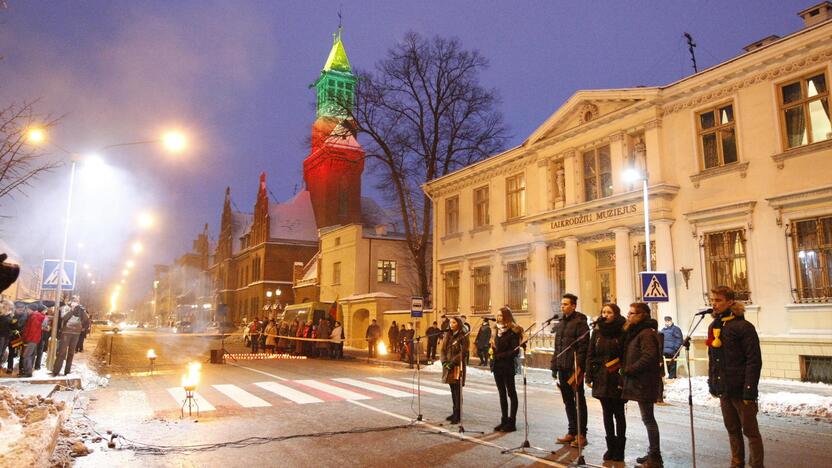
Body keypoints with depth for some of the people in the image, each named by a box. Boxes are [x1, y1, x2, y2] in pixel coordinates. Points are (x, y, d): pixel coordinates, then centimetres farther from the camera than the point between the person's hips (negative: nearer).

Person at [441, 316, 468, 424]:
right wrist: (444, 362, -7)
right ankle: (455, 412, 21)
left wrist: (452, 362, -18)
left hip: (458, 366, -6)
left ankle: (457, 415, -3)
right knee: (453, 391, 12)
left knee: (457, 391, -6)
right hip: (448, 366, 6)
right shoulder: (447, 335, 12)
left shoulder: (462, 336, -6)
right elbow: (443, 350, 9)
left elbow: (463, 353, -13)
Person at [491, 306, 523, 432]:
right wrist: (489, 352, -5)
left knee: (511, 393, 2)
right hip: (497, 366, 7)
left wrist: (499, 356, -18)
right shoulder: (496, 330, 12)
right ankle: (504, 420, 21)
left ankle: (512, 422, 8)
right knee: (502, 393, 13)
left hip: (508, 366, -7)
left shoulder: (513, 331, -11)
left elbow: (515, 351, -17)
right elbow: (492, 345, 16)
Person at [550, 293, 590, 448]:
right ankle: (572, 432, 22)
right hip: (563, 368, 8)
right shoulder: (561, 323, 15)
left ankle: (581, 434, 10)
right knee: (568, 401, 13)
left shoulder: (580, 322, -9)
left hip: (574, 368, -8)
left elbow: (583, 346, -15)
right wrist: (554, 366, 13)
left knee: (579, 401, 2)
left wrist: (578, 367, -20)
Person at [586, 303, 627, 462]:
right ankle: (611, 447, 21)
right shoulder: (597, 331, 5)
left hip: (617, 379, -4)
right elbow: (590, 355, 6)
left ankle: (619, 449, 17)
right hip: (601, 379, 4)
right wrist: (589, 376, 1)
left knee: (618, 413, 6)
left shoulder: (622, 332, -8)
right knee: (607, 413, 11)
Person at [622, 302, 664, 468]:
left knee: (648, 418, -3)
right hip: (640, 381, 10)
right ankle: (653, 454, 26)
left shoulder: (647, 333, -16)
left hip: (645, 383, -10)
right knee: (648, 418, 16)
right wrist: (626, 368, 5)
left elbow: (649, 356, -26)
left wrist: (629, 370, -19)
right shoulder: (636, 332, 15)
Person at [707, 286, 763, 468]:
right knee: (732, 429, 16)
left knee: (750, 431, 5)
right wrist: (712, 383, 12)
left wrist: (749, 391, -18)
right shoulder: (713, 327, 10)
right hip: (723, 390, 7)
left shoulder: (743, 326, -12)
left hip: (741, 390, -7)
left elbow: (754, 361, -15)